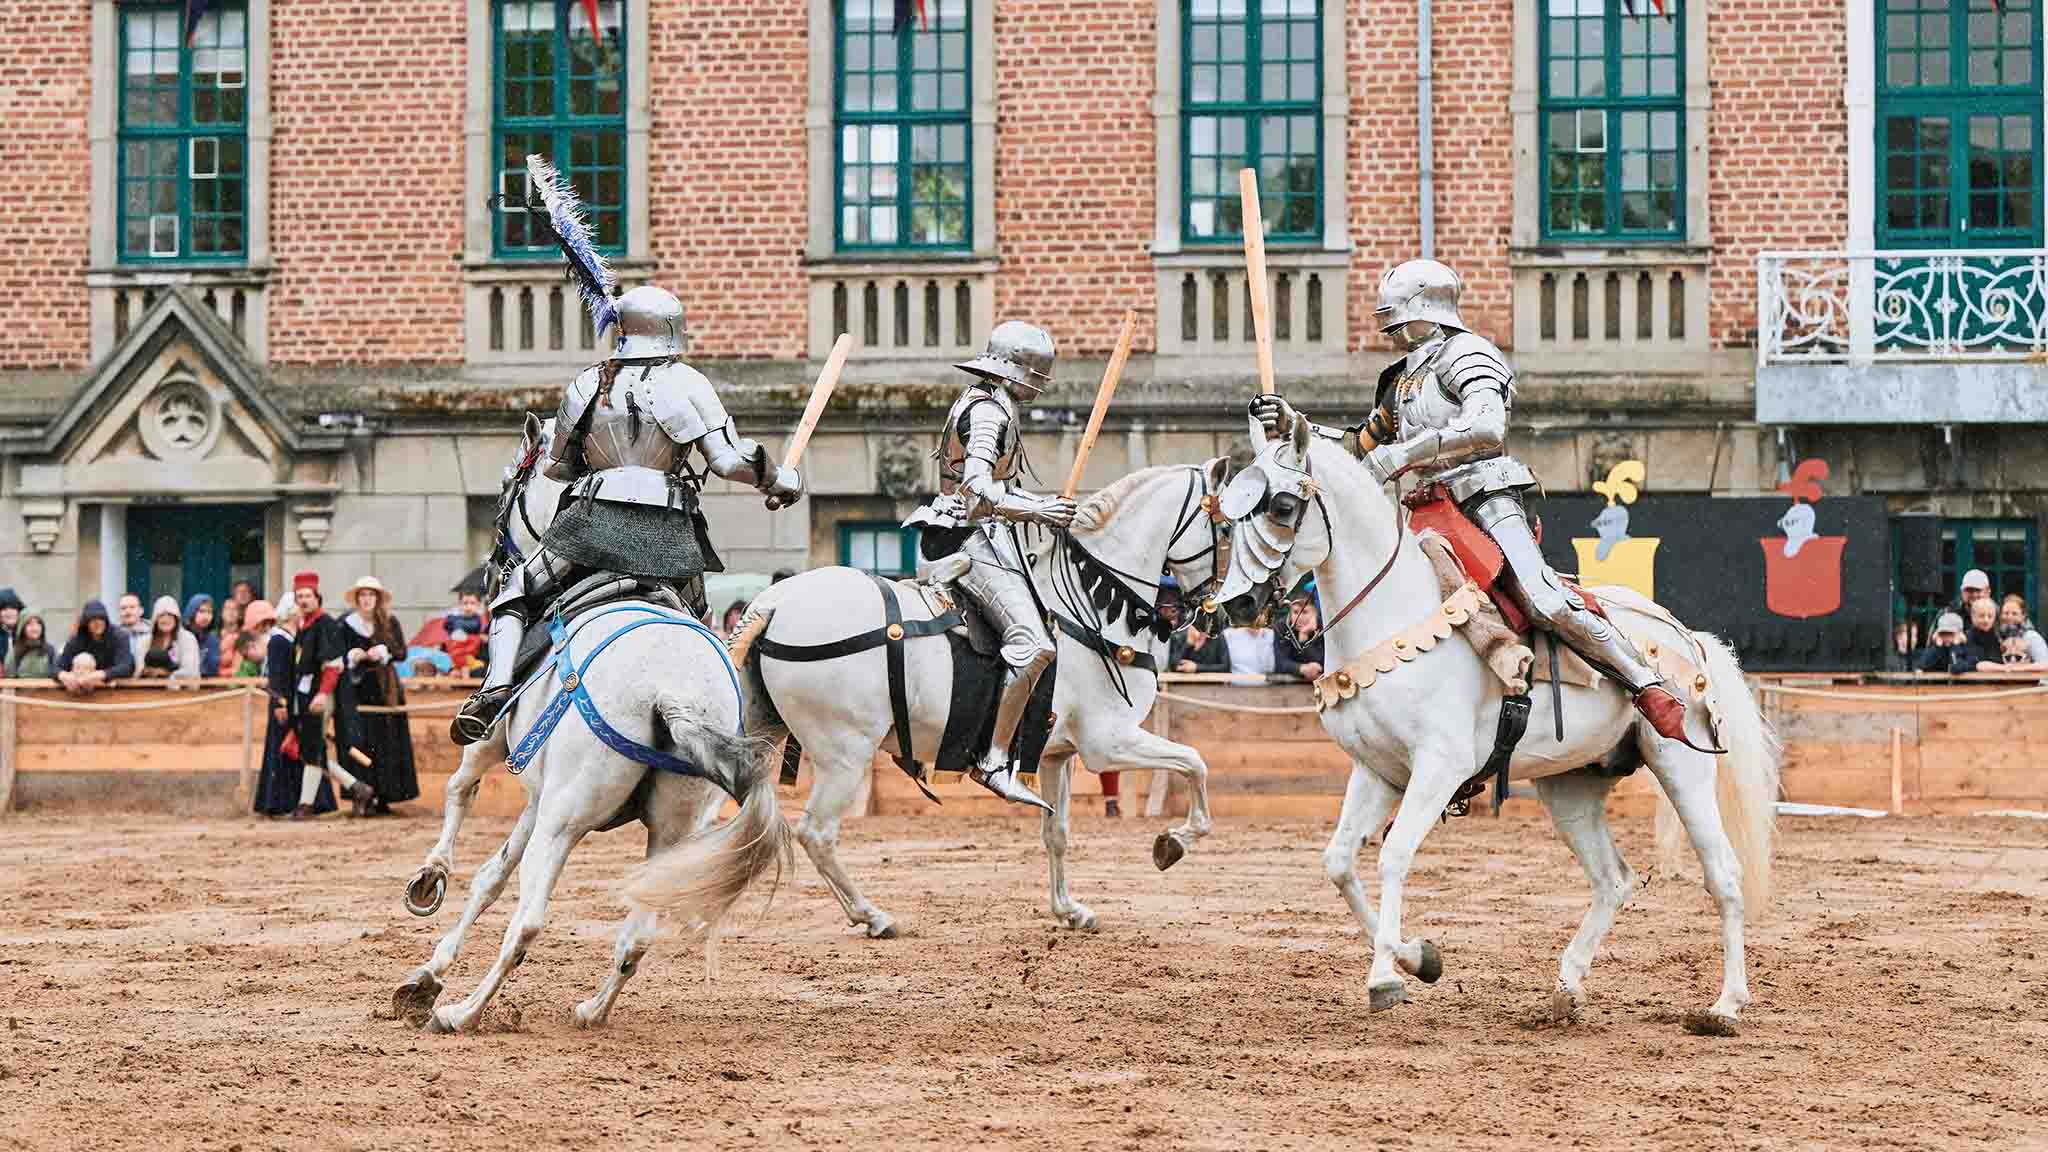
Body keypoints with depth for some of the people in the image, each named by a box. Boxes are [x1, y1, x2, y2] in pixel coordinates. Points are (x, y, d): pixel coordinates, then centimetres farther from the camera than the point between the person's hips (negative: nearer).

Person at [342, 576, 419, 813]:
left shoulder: (390, 622, 5)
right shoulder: (347, 624, 4)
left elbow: (402, 652, 0)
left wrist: (384, 651, -17)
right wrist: (353, 656, -14)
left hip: (386, 689, 1)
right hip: (359, 688, -1)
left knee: (387, 742, -2)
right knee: (361, 742, -9)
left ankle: (384, 798, 2)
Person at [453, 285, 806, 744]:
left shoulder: (587, 383, 11)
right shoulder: (687, 383, 3)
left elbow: (558, 467, 20)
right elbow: (731, 460, -3)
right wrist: (780, 481, 14)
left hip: (593, 518, 0)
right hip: (668, 529, 0)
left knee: (515, 599, 12)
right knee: (692, 620, 23)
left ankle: (496, 686, -11)